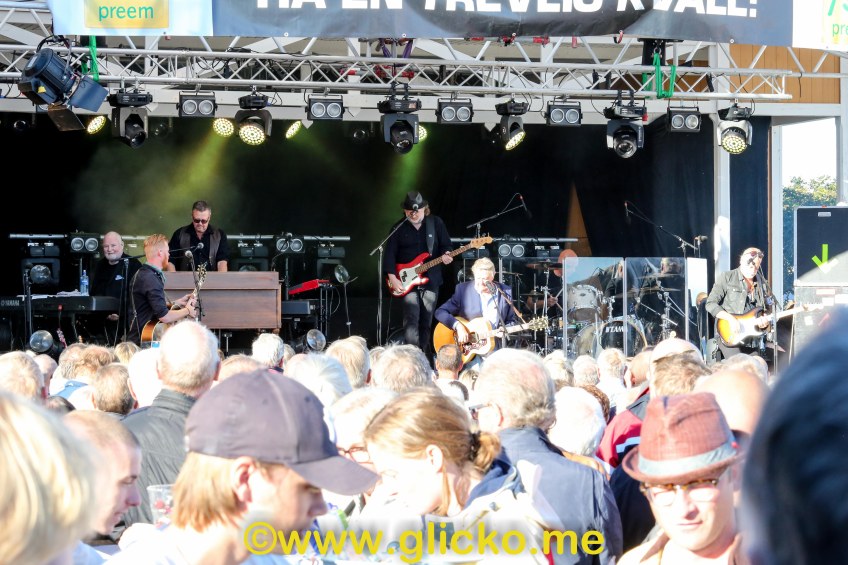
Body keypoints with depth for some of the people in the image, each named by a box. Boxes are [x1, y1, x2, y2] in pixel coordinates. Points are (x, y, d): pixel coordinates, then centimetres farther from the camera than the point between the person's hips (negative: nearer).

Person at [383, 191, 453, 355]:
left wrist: (445, 255, -15)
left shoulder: (436, 223, 3)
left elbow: (446, 245, 8)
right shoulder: (399, 228, 0)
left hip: (431, 280, 2)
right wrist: (393, 278, -12)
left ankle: (424, 356, 18)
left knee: (426, 322, 8)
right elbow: (390, 255, -3)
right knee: (411, 320, -14)